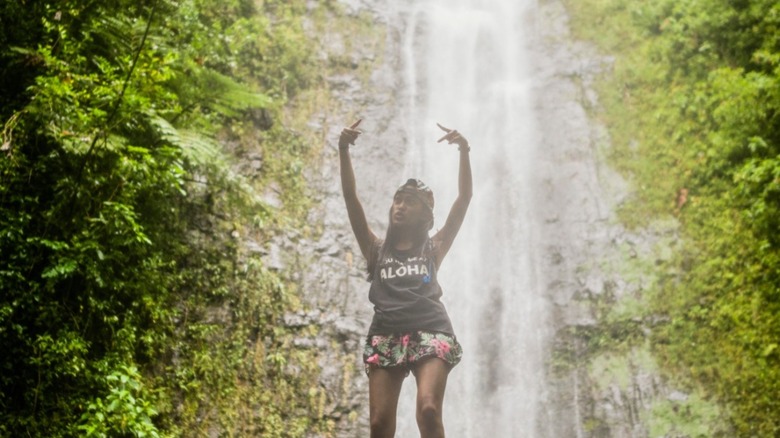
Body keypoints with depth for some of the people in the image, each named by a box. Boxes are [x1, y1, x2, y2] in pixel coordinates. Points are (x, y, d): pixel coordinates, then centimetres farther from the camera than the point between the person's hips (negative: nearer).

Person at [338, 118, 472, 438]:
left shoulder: (433, 248, 13)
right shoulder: (377, 250, 17)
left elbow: (464, 199, 5)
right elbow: (350, 197, 9)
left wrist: (464, 152, -6)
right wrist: (343, 150, -1)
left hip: (430, 334, -2)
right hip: (386, 337, 2)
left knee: (428, 410, -21)